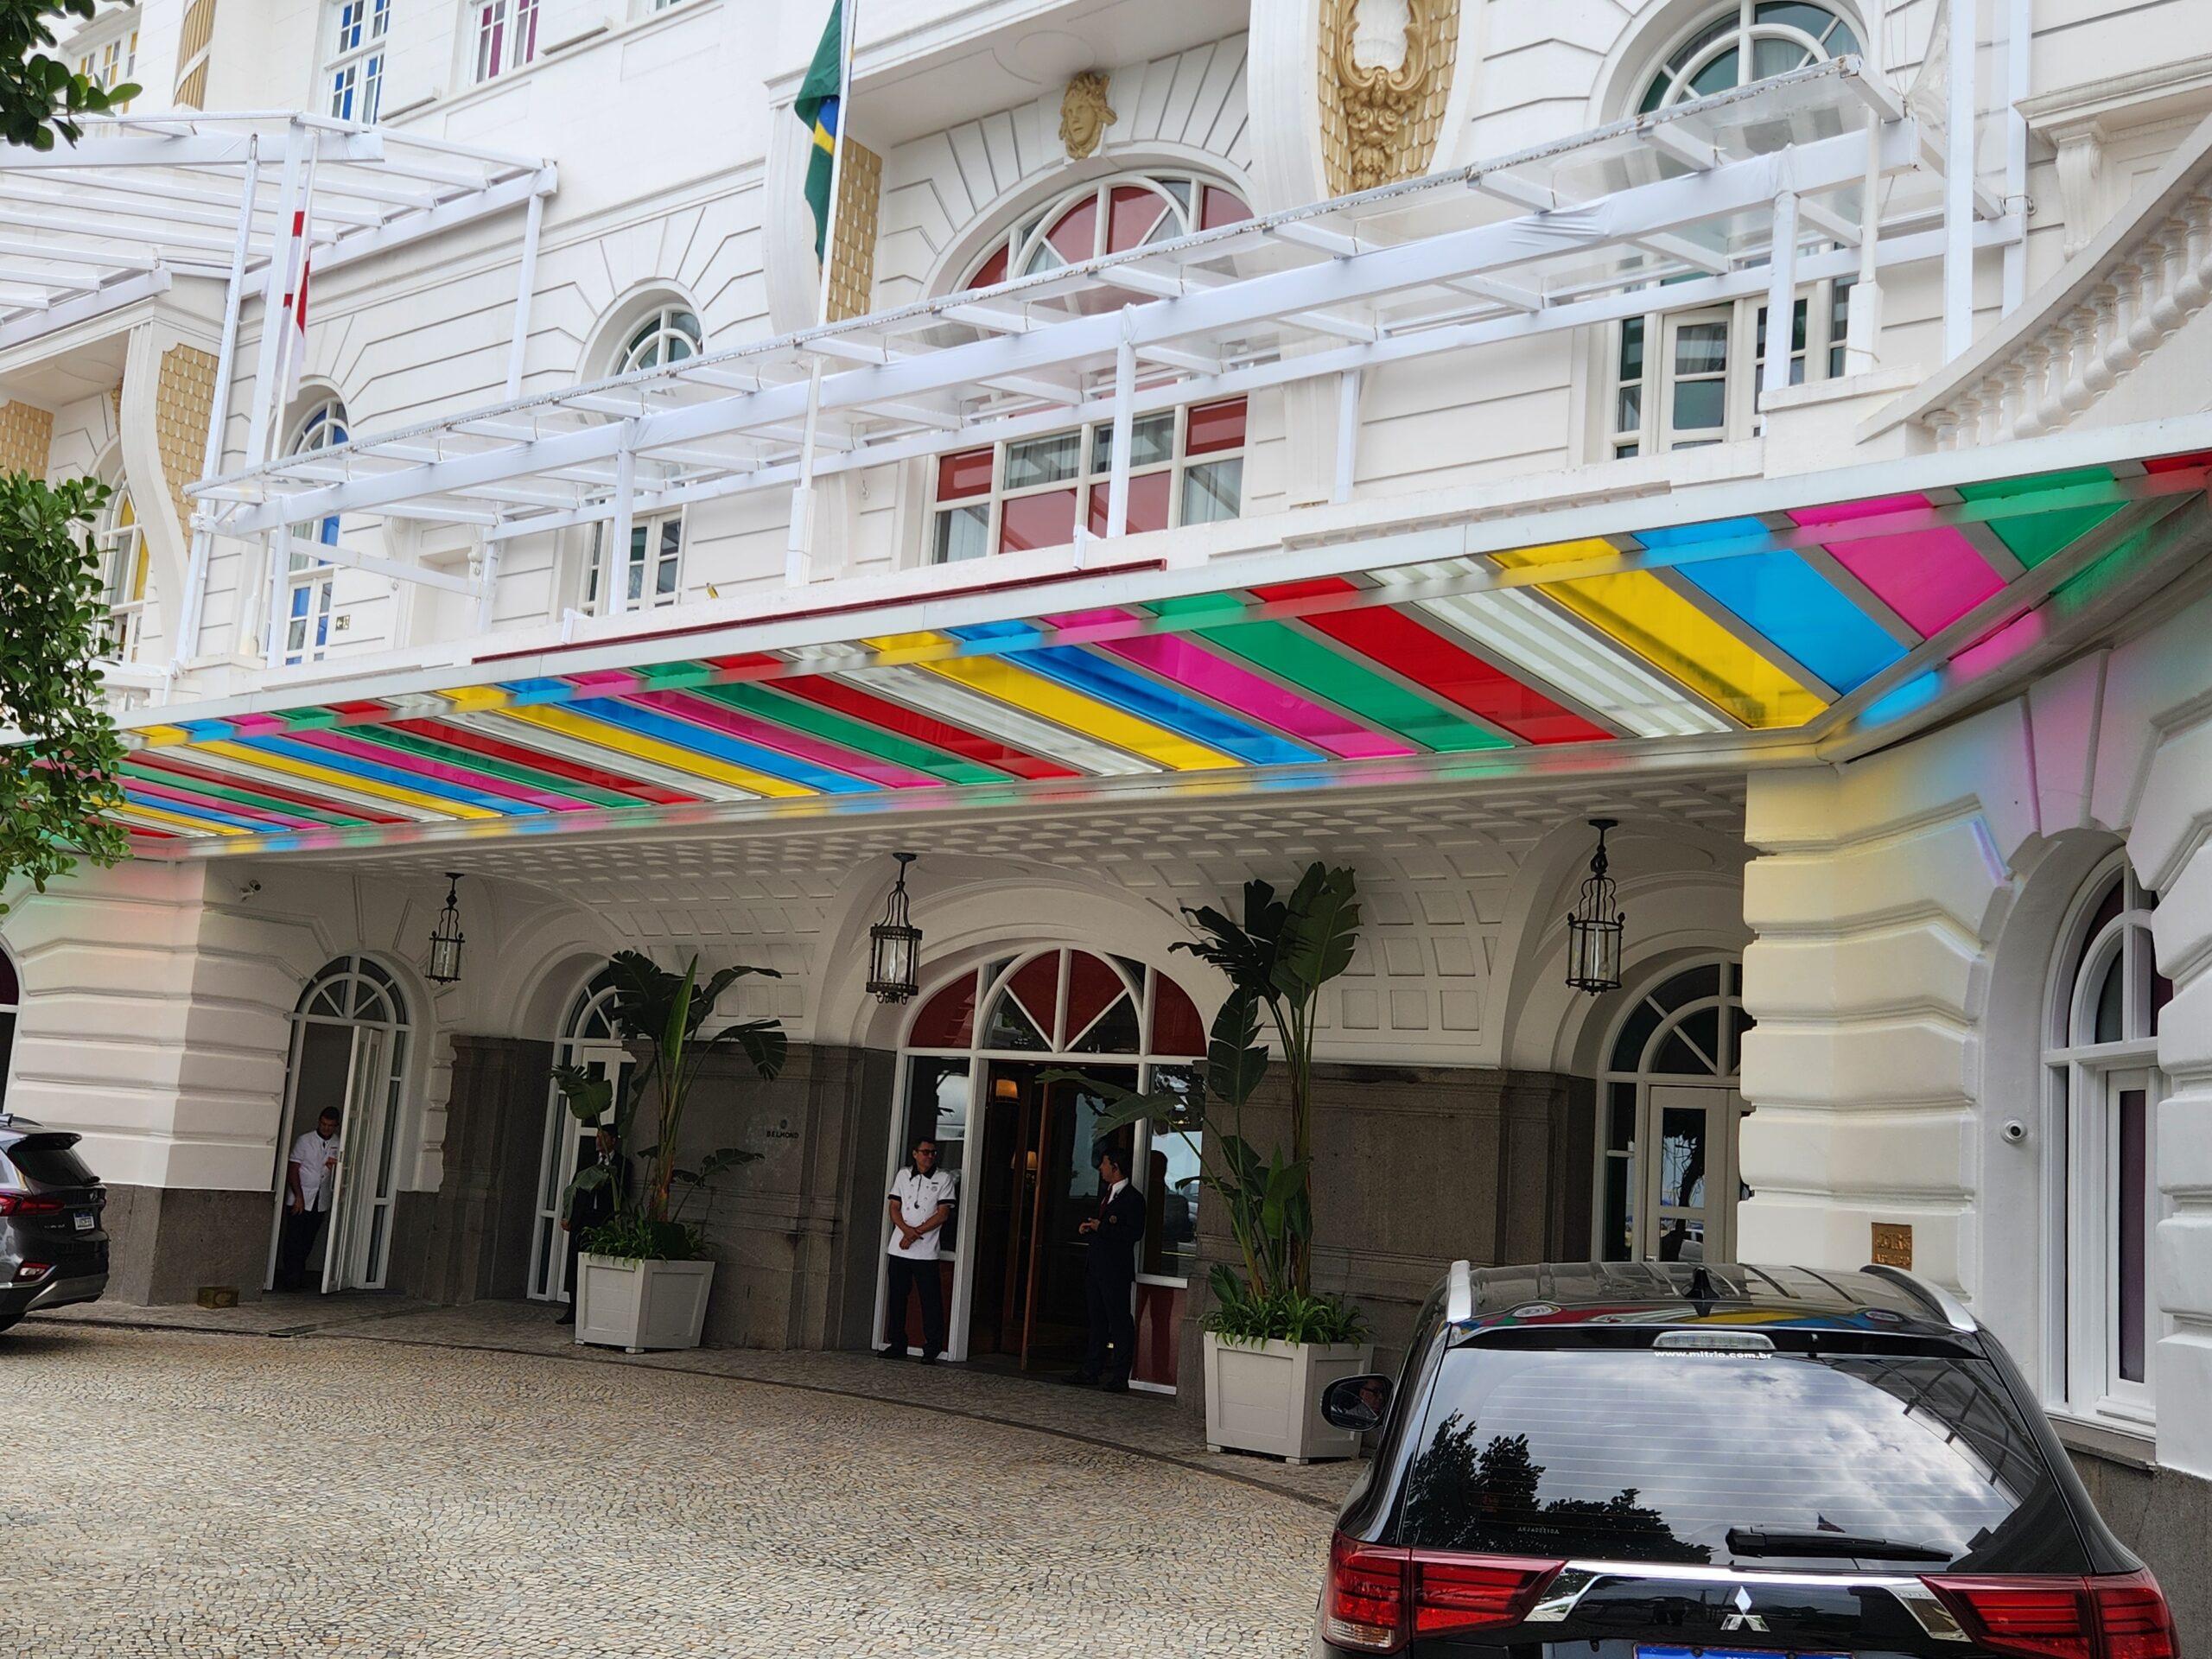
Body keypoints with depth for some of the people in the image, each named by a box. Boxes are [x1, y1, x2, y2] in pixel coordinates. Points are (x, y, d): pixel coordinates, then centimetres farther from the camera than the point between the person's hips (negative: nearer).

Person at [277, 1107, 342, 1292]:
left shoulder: (338, 1145, 6)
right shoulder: (305, 1141, -4)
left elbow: (338, 1176, 12)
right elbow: (293, 1170, -6)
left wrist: (335, 1167, -12)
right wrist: (298, 1197, -13)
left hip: (321, 1202, 3)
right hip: (300, 1199, -3)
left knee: (308, 1241, 7)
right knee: (294, 1238, -6)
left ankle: (299, 1273, 17)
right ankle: (291, 1277, -3)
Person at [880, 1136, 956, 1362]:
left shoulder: (944, 1179, 1)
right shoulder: (903, 1176, 10)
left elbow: (943, 1214, -6)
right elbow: (894, 1209, 6)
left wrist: (916, 1232, -13)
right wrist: (907, 1230, -12)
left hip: (926, 1252, -3)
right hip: (899, 1249, 3)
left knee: (931, 1301, -4)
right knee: (896, 1298, 8)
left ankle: (931, 1350, 1)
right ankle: (897, 1345, 18)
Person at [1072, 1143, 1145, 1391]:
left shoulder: (1133, 1198, -11)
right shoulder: (1107, 1195, 19)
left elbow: (1135, 1232, -20)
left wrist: (1100, 1227, -19)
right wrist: (1088, 1227, 8)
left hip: (1116, 1270, -9)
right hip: (1096, 1267, 9)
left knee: (1120, 1322, -4)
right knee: (1097, 1321, 14)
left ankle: (1121, 1377, -2)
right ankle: (1092, 1370, 21)